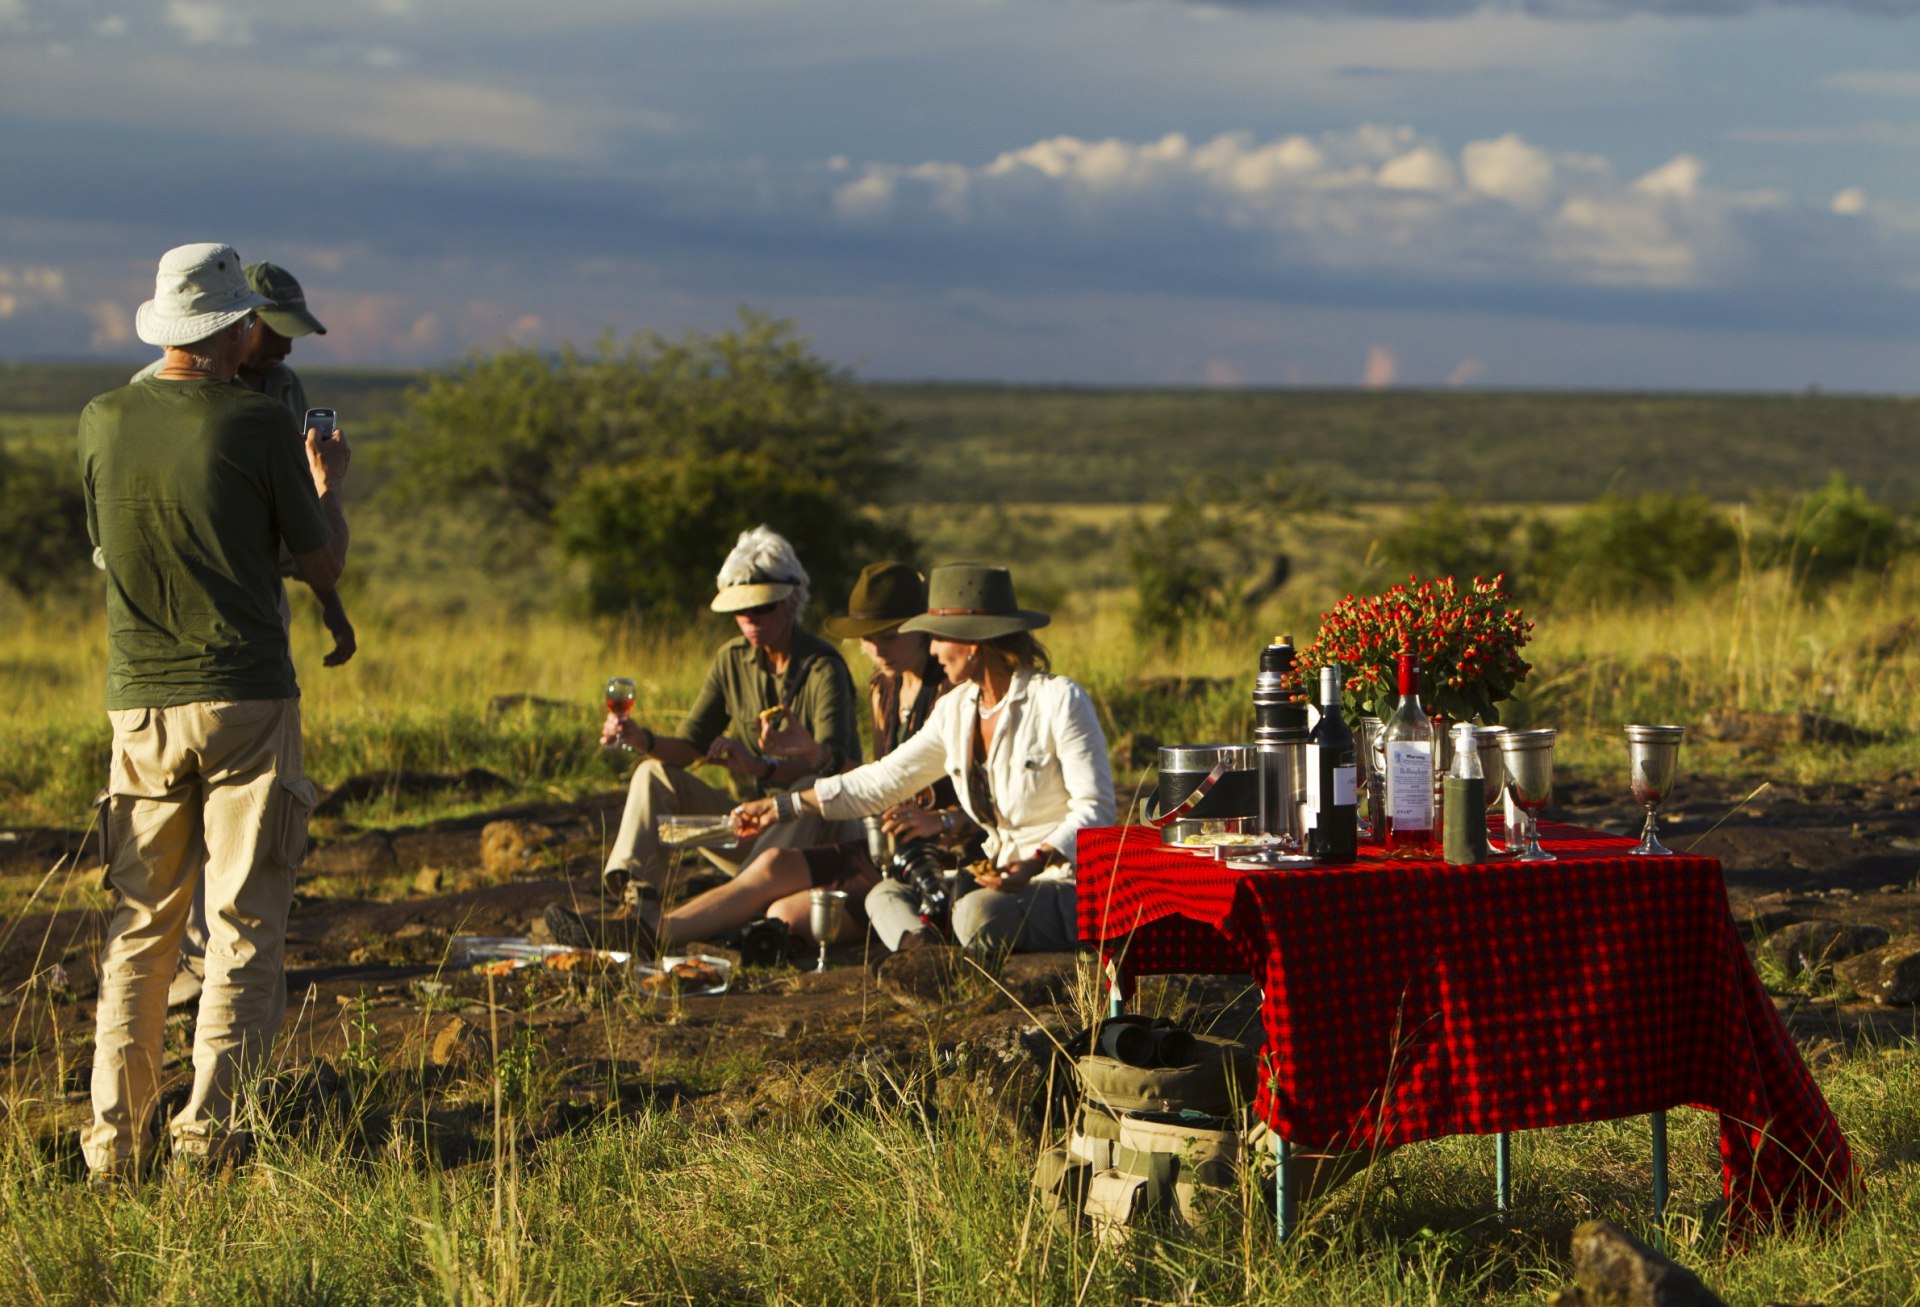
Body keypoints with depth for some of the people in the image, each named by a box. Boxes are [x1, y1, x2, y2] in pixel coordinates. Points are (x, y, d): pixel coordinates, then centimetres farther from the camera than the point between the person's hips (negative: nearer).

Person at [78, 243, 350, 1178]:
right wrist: (327, 490, 22)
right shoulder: (257, 425, -8)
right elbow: (325, 568, 1)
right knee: (244, 928, 1)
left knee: (138, 930, 10)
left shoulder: (101, 423, 4)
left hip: (139, 705, 4)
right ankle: (209, 1128, -4)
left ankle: (114, 1136, 7)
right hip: (245, 698, -4)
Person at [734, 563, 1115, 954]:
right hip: (1003, 877, 8)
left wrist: (1036, 864, -29)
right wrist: (784, 807, 14)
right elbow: (885, 780, 15)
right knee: (886, 895, -9)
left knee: (979, 913, -35)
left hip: (1070, 885, -8)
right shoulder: (956, 710, 9)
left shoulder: (1059, 700, -11)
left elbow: (1096, 808, -14)